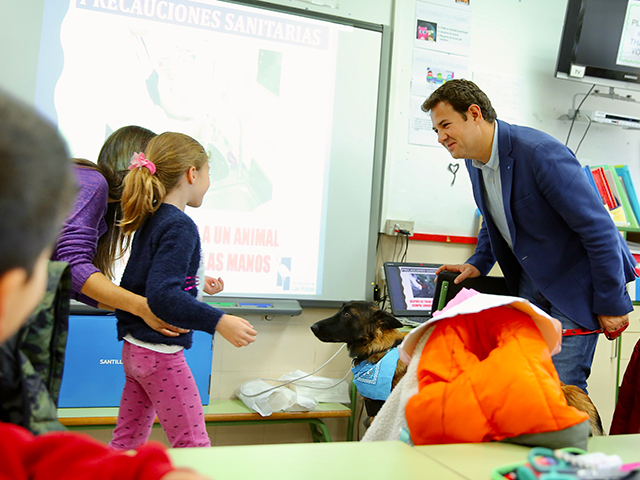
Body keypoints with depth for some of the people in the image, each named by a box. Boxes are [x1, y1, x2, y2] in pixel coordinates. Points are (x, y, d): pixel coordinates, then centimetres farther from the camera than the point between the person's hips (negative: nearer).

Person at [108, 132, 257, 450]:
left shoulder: (151, 220, 9)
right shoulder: (179, 227, -19)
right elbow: (163, 296, -29)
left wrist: (195, 286, 28)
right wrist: (219, 322, -30)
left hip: (135, 349, 9)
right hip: (161, 353, -9)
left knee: (128, 441, 18)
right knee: (194, 446, 1)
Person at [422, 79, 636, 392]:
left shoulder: (540, 153, -27)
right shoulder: (475, 158, 0)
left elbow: (599, 228, -24)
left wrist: (611, 305, -19)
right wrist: (479, 264, 6)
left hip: (576, 281, -8)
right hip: (530, 279, 8)